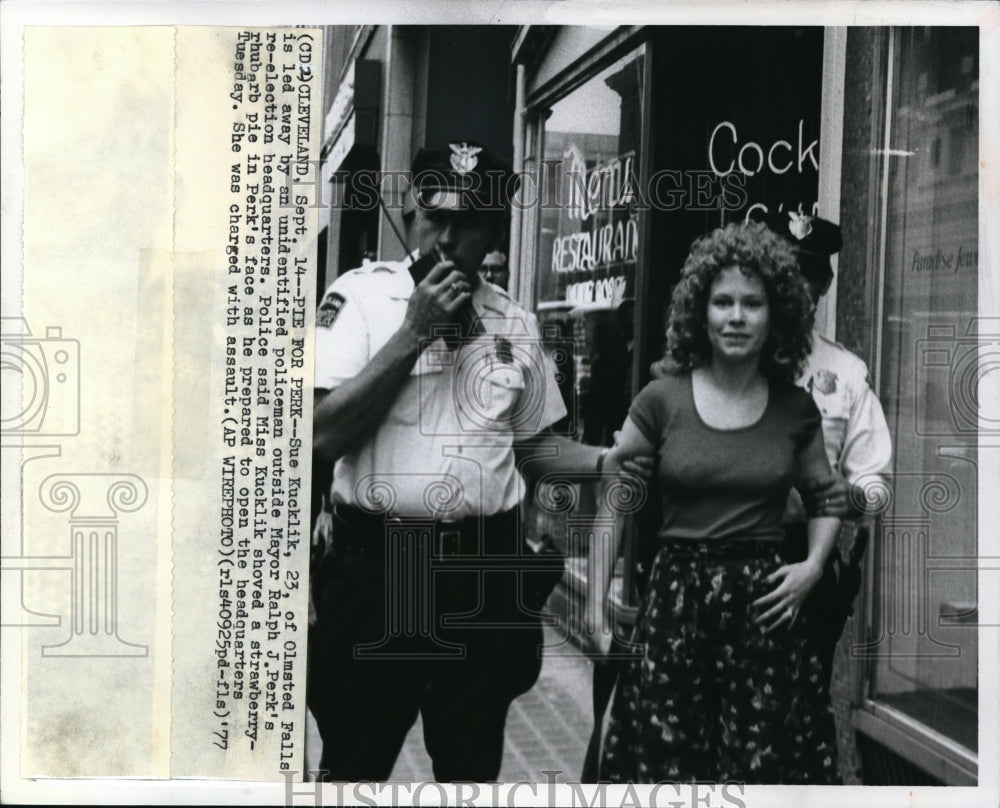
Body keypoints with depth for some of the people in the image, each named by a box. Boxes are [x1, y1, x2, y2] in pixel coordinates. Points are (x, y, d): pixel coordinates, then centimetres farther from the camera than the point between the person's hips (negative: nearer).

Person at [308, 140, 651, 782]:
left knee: (472, 766, 17)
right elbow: (322, 436, -14)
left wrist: (604, 462, -2)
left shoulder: (515, 323, 7)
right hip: (377, 565, -3)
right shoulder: (361, 294, -5)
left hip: (486, 574, 3)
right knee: (354, 763, 12)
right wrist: (414, 331, -17)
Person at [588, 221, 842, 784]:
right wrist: (597, 599, 0)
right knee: (662, 757, 3)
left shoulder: (796, 408, 3)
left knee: (762, 763, 6)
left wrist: (813, 566, 1)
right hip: (674, 598, -1)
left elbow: (826, 495, 18)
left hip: (764, 604, 1)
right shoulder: (663, 399, -2)